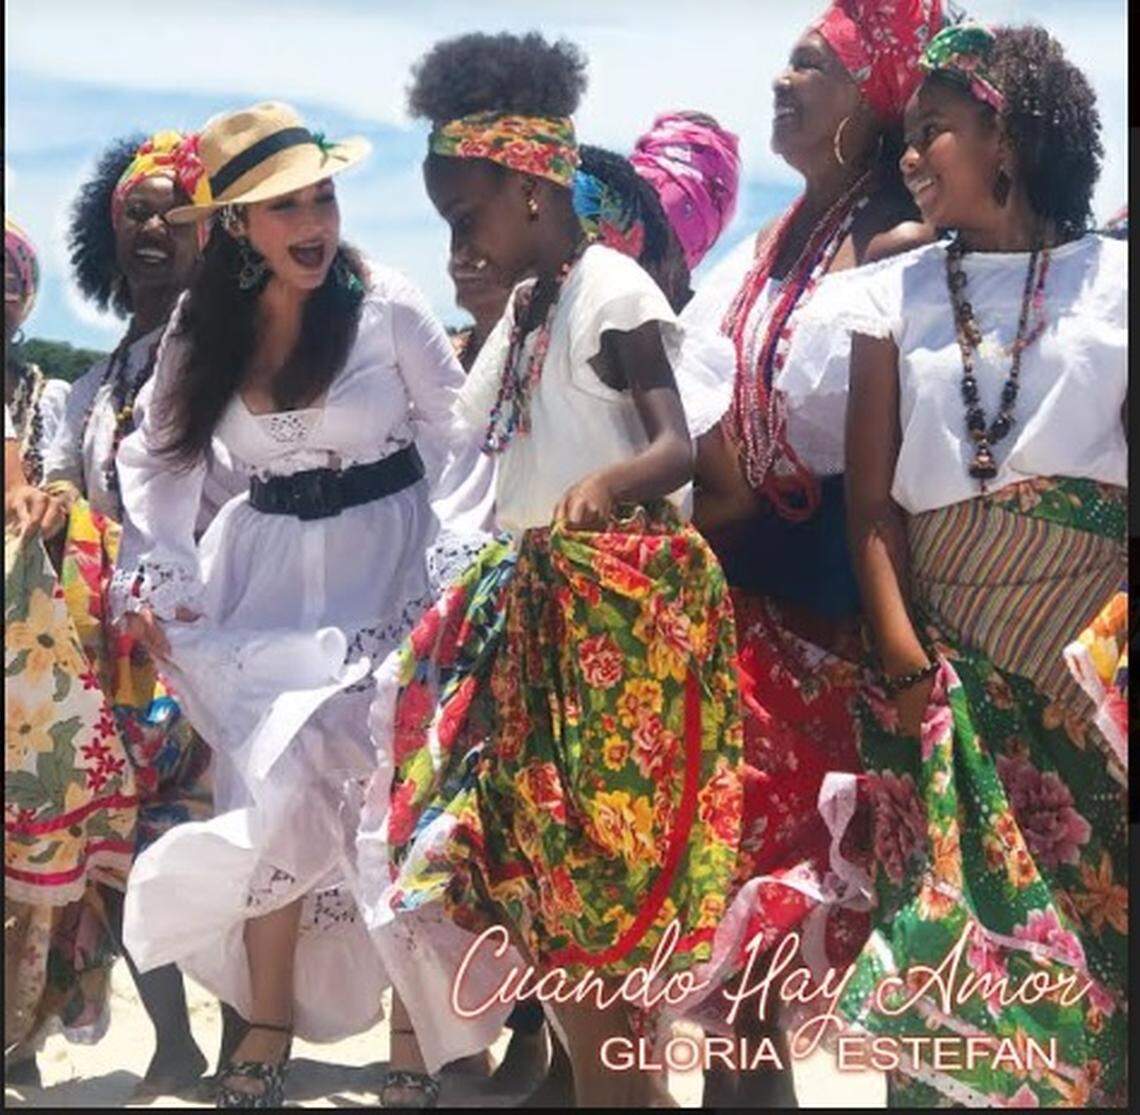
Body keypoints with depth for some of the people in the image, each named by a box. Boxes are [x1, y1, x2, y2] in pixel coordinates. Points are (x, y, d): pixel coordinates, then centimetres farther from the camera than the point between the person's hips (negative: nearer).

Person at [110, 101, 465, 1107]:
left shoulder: (388, 309, -9)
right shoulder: (201, 327, 1)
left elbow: (458, 444, -5)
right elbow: (158, 458, 9)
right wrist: (152, 578, -1)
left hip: (380, 570, -3)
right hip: (260, 574, 3)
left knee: (369, 791, -9)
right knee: (276, 789, 0)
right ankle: (267, 1031, 13)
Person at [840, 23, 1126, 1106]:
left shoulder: (1115, 278, 4)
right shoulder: (894, 292, 10)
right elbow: (874, 496, 5)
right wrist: (902, 661, -7)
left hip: (1092, 662, -1)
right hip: (946, 660, 2)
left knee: (1098, 914, 2)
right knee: (958, 926, 2)